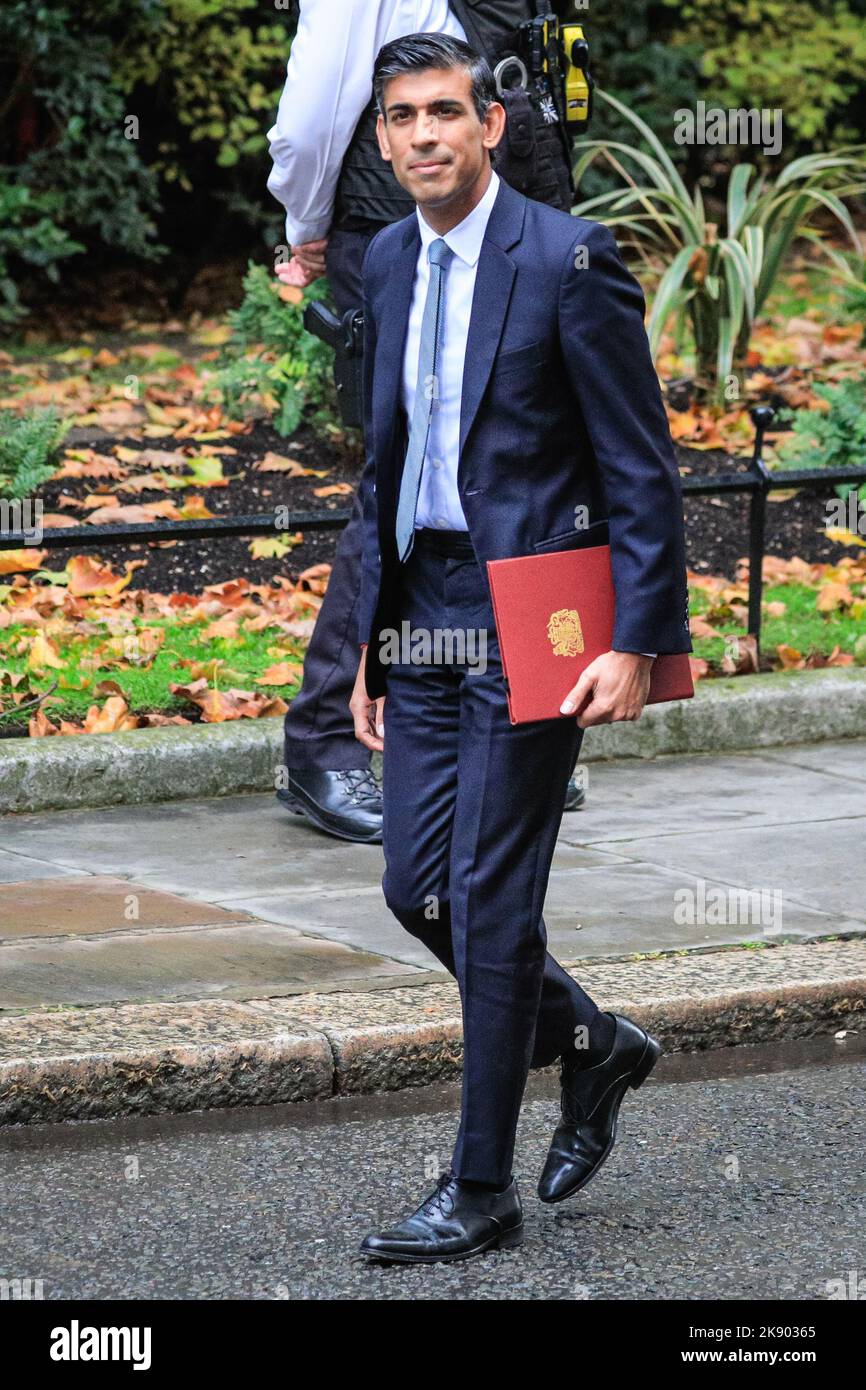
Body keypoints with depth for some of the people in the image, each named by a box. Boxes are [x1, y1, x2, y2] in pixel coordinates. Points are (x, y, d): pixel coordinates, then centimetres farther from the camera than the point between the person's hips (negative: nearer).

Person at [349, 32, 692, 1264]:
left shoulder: (569, 259, -11)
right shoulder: (388, 263, 10)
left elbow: (642, 468, -11)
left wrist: (637, 642, -17)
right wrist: (371, 639, 16)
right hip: (425, 611, 7)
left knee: (492, 895, -4)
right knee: (418, 885, 7)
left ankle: (481, 1190, 5)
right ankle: (591, 1043, 30)